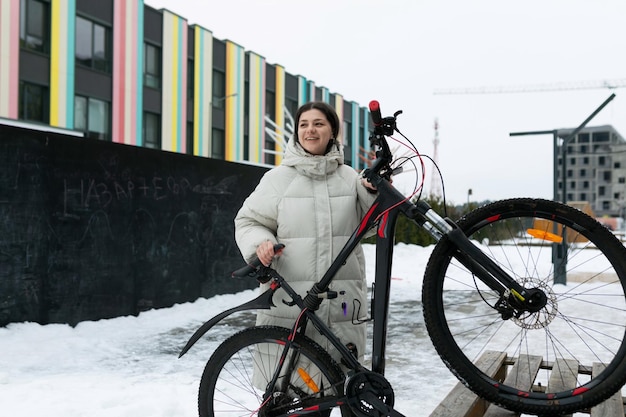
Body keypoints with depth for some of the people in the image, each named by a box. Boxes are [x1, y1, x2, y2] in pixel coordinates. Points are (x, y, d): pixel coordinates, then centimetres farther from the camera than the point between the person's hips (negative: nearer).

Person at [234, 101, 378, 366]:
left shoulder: (349, 177, 10)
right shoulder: (278, 177, 3)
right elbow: (248, 221, 6)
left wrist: (373, 193, -7)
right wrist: (260, 243, -14)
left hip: (341, 301, 2)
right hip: (289, 297, -2)